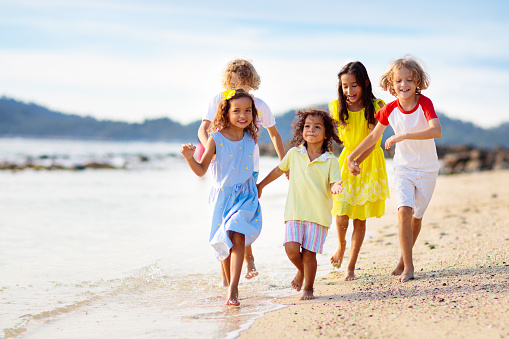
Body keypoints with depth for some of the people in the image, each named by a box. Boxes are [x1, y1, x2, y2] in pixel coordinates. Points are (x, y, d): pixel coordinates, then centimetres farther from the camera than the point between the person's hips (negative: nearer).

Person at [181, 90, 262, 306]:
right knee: (225, 243, 8)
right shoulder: (216, 139, -11)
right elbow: (201, 170, -10)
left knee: (238, 236, -16)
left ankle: (232, 290, -17)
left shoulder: (250, 139, 0)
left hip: (245, 196, 1)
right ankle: (231, 286, 27)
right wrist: (189, 158, -24)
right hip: (222, 196, -1)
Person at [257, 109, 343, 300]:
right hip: (295, 212, 2)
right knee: (291, 248, -13)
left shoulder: (331, 161, -1)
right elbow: (279, 170, 22)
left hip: (319, 213, -1)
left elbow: (333, 185, -4)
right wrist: (260, 186, 30)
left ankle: (308, 287, 20)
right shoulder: (294, 154, 6)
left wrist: (336, 187, -28)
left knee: (309, 253, -2)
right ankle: (301, 270, 20)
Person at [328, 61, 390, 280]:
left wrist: (358, 161, -35)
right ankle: (341, 245, 28)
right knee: (341, 216, -7)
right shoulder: (337, 108, -4)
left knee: (360, 219, 2)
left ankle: (351, 267, 12)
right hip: (345, 162, 2)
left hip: (369, 164, -2)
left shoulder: (376, 107, -12)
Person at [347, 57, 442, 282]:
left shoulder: (424, 103, -17)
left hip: (427, 170, -1)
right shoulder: (390, 109, -7)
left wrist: (403, 136, -38)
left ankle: (404, 260, 31)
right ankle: (407, 266, -9)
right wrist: (352, 156, 7)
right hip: (403, 168, 1)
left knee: (416, 216, 9)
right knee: (404, 211, -17)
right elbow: (374, 136, 8)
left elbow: (436, 131, -34)